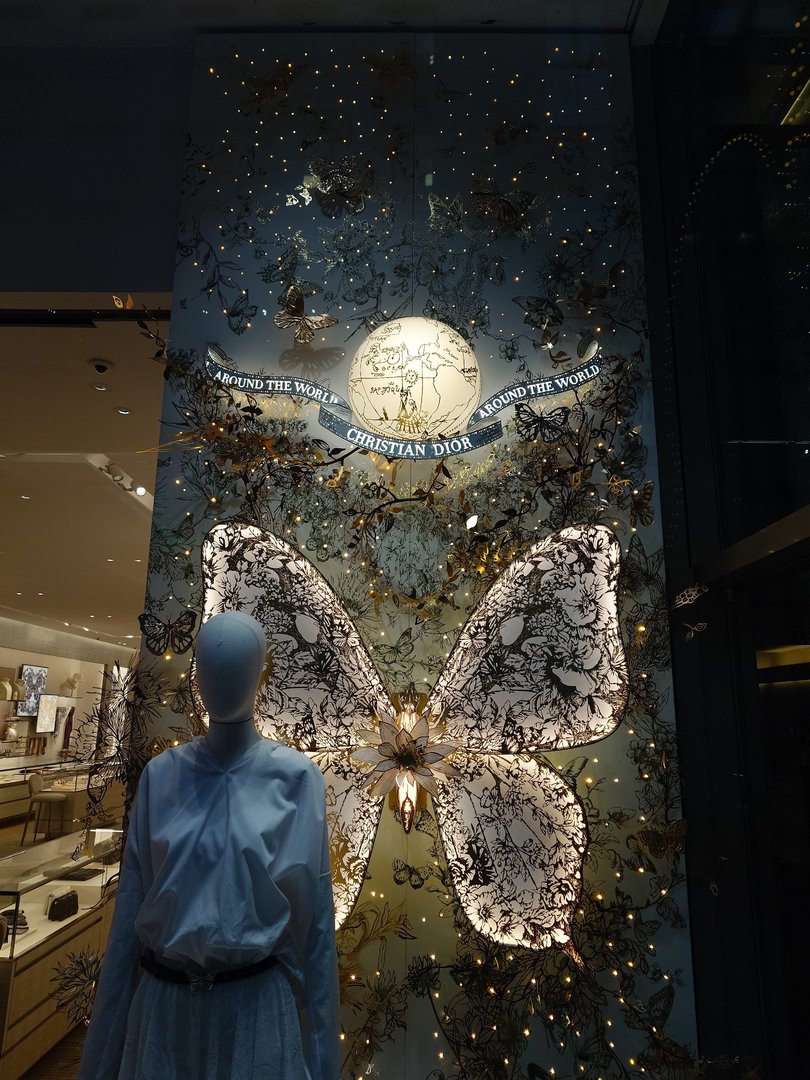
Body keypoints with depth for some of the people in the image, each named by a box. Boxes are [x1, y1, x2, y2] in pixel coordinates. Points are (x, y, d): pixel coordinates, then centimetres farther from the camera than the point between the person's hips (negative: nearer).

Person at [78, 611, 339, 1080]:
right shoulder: (162, 775, -5)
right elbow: (131, 908, 1)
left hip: (255, 1005, -2)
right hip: (162, 1007, 2)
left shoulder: (296, 778, -12)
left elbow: (313, 915, -7)